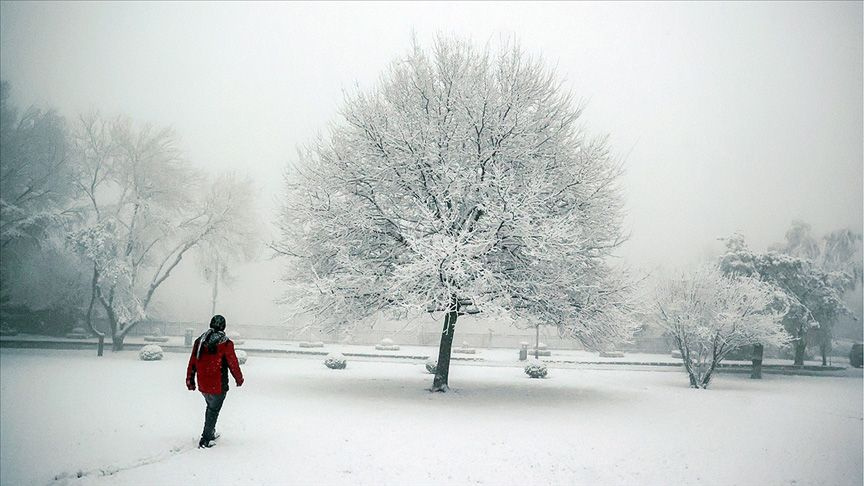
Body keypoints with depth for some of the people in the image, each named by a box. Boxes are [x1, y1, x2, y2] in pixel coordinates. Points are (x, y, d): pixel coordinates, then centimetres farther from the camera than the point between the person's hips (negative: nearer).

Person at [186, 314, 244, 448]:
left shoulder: (199, 341, 3)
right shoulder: (226, 344, -14)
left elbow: (192, 363, 9)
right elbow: (233, 364, -8)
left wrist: (190, 380, 19)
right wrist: (239, 379, 7)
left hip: (202, 385, 6)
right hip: (218, 386, -6)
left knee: (210, 407, 24)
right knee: (214, 410, 7)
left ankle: (211, 433, 35)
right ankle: (206, 440, 11)